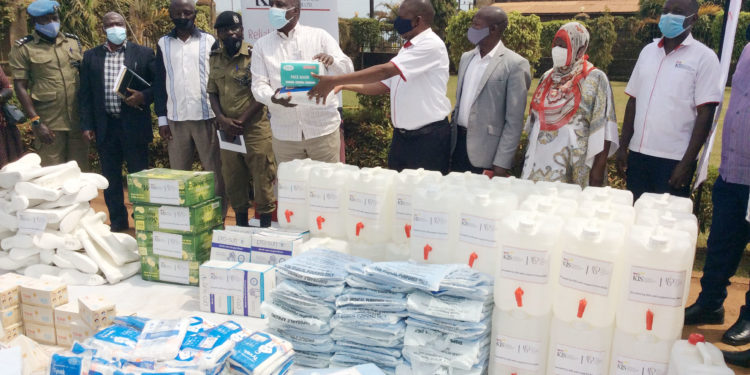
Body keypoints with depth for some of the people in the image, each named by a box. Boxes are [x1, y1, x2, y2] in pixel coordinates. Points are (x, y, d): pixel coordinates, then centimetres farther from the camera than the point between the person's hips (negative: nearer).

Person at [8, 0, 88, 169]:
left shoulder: (73, 41, 10)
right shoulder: (24, 48, -1)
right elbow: (20, 87, -3)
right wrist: (36, 122, -11)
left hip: (78, 119, 3)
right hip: (48, 124, -3)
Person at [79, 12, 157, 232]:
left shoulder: (143, 54, 2)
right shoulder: (91, 57, 9)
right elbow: (85, 94, 9)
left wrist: (144, 97, -15)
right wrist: (87, 125, 3)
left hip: (134, 125, -2)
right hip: (105, 127, 3)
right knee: (110, 178, 9)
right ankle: (117, 221, 20)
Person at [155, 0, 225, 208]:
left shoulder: (209, 41, 4)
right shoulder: (163, 43, 9)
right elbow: (159, 83, 10)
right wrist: (162, 119, 4)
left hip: (206, 117, -2)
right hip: (175, 119, 2)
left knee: (214, 172, -2)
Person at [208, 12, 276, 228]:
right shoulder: (215, 58, 10)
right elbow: (212, 92, 10)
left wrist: (242, 120, -12)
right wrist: (222, 119, -6)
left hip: (255, 127, -4)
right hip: (227, 130, 5)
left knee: (261, 177, -2)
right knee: (232, 179, 10)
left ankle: (265, 224, 9)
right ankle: (241, 223, 24)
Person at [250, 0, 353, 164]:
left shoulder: (319, 36, 3)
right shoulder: (261, 45, 8)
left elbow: (348, 69, -2)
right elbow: (258, 84, 1)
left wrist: (331, 60, -25)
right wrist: (273, 98, -23)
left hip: (323, 129, -1)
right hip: (284, 135, 2)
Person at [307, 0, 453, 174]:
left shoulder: (431, 45, -15)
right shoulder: (407, 49, 14)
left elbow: (384, 71, -22)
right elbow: (383, 86, 16)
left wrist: (334, 80, -21)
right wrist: (344, 86, 6)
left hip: (428, 138, -8)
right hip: (401, 135, 8)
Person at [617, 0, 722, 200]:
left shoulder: (704, 57, -4)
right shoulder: (648, 51, 10)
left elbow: (705, 115, -8)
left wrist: (687, 163, -13)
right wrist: (623, 147, 8)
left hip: (674, 160, -4)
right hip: (638, 154, 4)